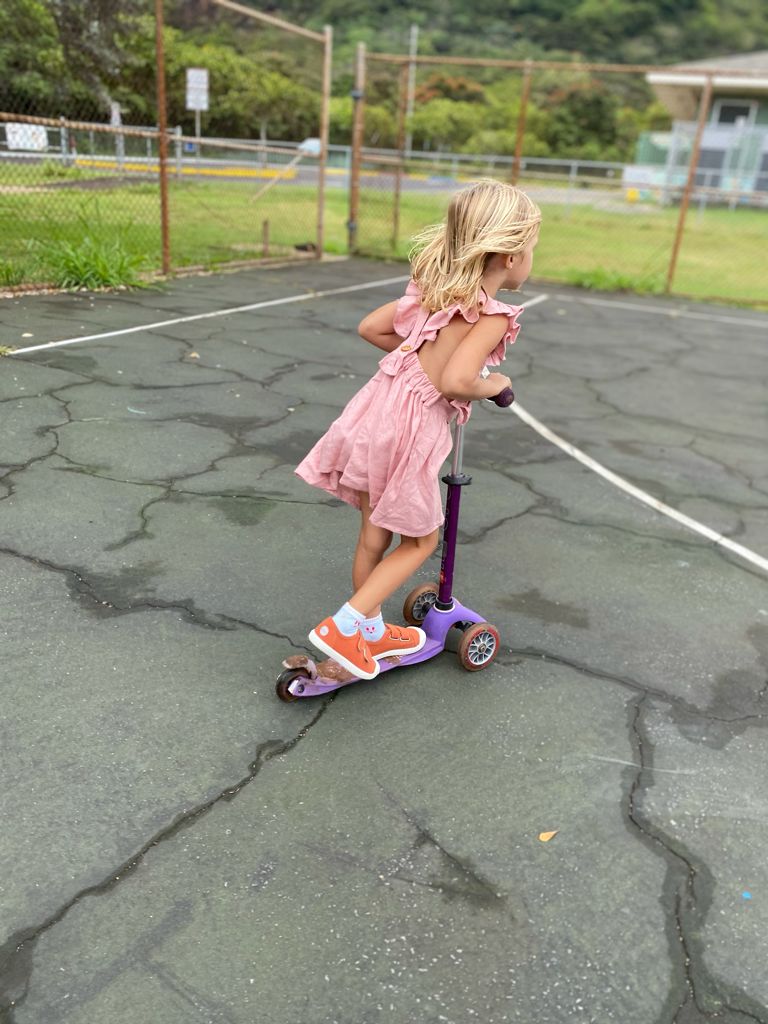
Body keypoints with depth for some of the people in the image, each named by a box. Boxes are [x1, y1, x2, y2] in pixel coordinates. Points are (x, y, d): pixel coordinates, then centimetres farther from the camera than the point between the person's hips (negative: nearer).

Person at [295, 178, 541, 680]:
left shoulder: (434, 292, 11)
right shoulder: (492, 315, -13)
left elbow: (370, 327, 17)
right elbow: (455, 381, -26)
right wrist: (493, 385, -6)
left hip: (376, 410, 8)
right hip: (412, 429, -8)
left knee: (374, 535, 20)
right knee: (420, 540, 14)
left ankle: (372, 631, 39)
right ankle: (344, 627, 9)